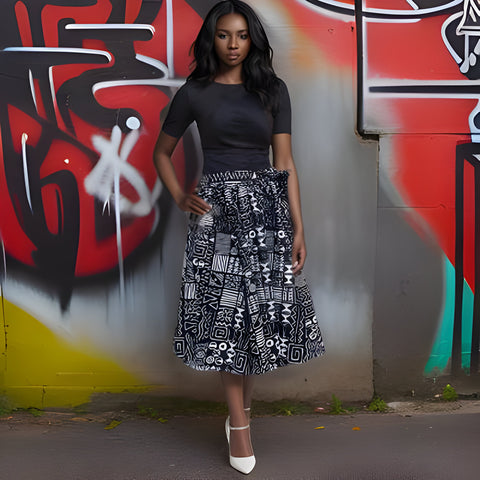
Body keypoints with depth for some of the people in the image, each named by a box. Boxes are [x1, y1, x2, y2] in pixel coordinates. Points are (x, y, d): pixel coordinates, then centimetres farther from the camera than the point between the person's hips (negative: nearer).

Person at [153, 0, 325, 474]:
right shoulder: (194, 92, 4)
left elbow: (285, 161, 4)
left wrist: (298, 228, -1)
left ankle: (242, 404, 24)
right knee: (227, 314, 1)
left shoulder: (272, 90, 7)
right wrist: (180, 197, -2)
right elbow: (161, 153, 14)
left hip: (267, 207, 2)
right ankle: (239, 424, 13)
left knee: (264, 309, 2)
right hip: (217, 210, -1)